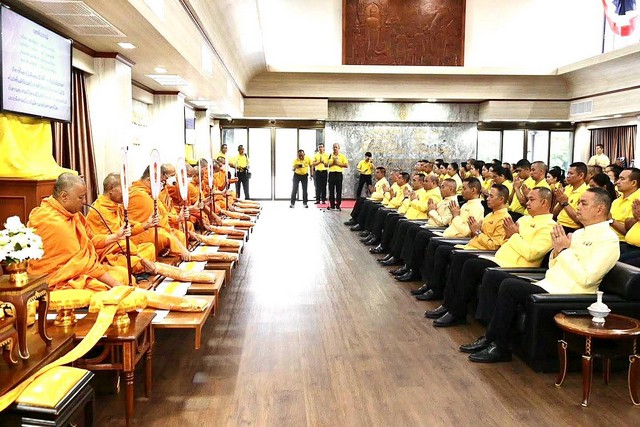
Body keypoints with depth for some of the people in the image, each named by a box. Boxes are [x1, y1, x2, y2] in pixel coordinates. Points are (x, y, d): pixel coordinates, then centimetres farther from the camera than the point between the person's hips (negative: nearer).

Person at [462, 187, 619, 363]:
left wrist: (565, 250, -13)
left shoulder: (608, 239, -9)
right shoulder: (579, 233, 18)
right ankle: (491, 338, -1)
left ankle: (500, 348, -10)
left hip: (565, 295, -9)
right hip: (548, 285, 9)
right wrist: (557, 250, -1)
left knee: (508, 285, -23)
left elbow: (586, 278, -21)